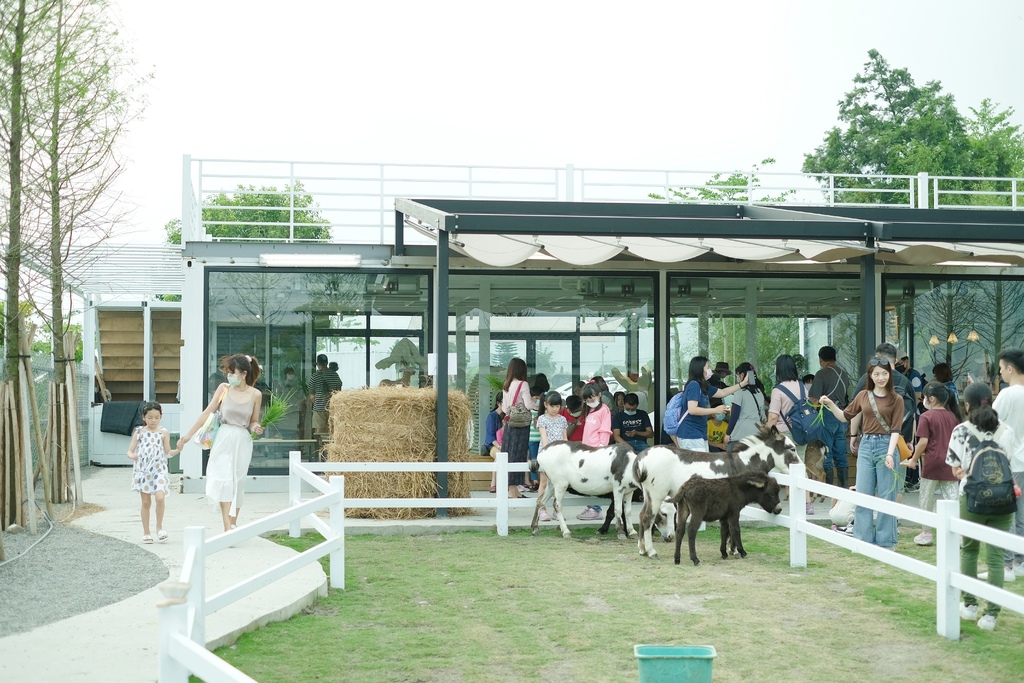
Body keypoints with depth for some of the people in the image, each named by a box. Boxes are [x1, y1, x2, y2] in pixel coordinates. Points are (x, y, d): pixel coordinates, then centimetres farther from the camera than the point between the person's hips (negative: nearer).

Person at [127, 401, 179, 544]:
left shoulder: (163, 433, 4)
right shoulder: (139, 432, 4)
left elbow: (168, 452, 9)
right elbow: (130, 451, 4)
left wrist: (178, 450, -9)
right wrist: (132, 456, -18)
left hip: (159, 470, -1)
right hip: (143, 469, 1)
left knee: (160, 497, -17)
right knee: (146, 502, 5)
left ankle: (159, 526, 4)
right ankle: (146, 532, 16)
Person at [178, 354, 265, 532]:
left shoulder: (255, 394, -1)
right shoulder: (224, 389, 0)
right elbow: (207, 413, 3)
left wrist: (255, 428, -14)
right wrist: (189, 434, 3)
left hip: (243, 442, 0)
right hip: (224, 439, 0)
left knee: (237, 483, 5)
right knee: (224, 481, -11)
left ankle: (233, 526, 17)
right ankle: (227, 528, -16)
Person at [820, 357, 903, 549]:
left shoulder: (896, 400, -2)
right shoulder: (863, 396, 8)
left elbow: (895, 430, -7)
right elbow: (845, 417, 16)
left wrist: (890, 454, -18)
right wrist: (830, 404, 0)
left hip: (886, 445, -4)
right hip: (866, 446, 4)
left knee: (886, 497, 2)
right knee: (863, 495, 4)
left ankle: (886, 541, 11)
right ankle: (864, 540, 13)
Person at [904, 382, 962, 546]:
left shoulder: (926, 416, -10)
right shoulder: (953, 416, 5)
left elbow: (923, 442, -14)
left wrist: (914, 459, -3)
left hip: (932, 463, -4)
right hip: (950, 463, 4)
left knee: (926, 499, 10)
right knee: (952, 498, 6)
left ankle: (926, 533, 17)